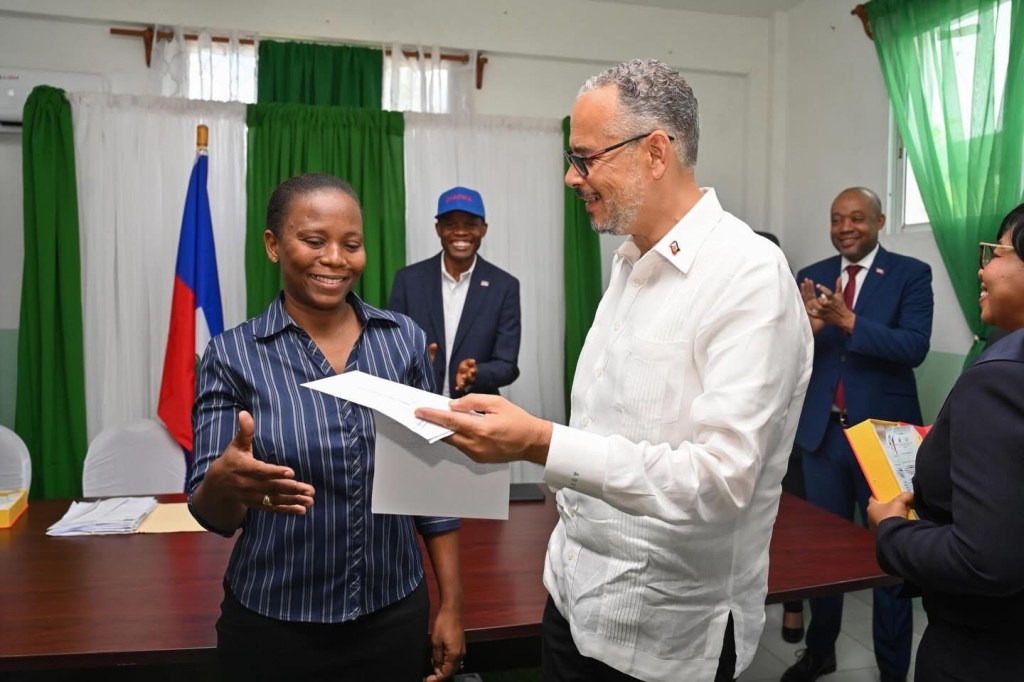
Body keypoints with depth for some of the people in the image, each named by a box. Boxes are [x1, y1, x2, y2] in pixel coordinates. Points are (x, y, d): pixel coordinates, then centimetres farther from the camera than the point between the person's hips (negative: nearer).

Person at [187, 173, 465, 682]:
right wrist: (226, 482, -30)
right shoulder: (232, 355, -9)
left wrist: (451, 605, 1)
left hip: (395, 616, 2)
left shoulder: (404, 339, -4)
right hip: (274, 627, -1)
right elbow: (213, 515, -7)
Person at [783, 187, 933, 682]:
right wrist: (808, 327, -22)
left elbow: (914, 347, -16)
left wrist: (849, 322, -28)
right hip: (822, 432, 3)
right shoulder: (811, 278, 6)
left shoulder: (911, 274, -3)